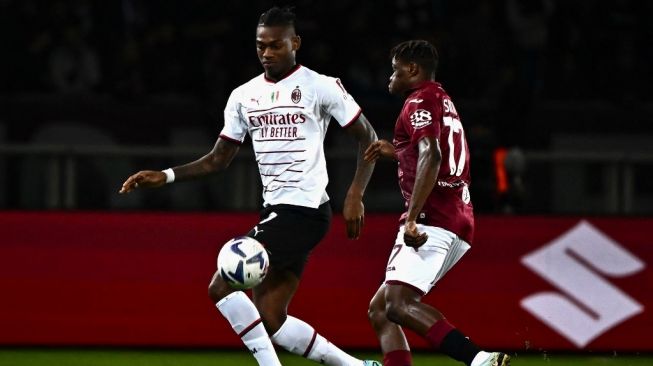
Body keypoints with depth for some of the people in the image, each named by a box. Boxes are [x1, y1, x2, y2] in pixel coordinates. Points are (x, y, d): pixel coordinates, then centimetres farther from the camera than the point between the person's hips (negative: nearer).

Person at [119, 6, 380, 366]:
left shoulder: (320, 87, -5)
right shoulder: (244, 96, 13)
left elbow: (368, 138, -1)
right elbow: (218, 159, 18)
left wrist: (355, 196, -12)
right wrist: (165, 176, 5)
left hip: (305, 211, -8)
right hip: (275, 212, 8)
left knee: (221, 286, -18)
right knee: (270, 320, 4)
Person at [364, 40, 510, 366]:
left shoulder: (420, 101, -4)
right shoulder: (443, 102, 27)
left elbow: (431, 157, -22)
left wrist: (412, 218, -27)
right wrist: (396, 153, 35)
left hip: (433, 218, -10)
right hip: (457, 222, 10)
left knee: (399, 303, -25)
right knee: (380, 310, 11)